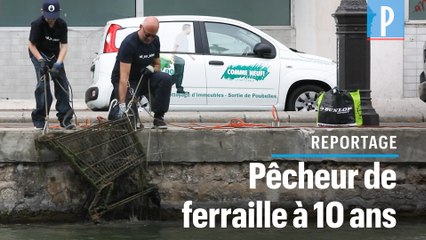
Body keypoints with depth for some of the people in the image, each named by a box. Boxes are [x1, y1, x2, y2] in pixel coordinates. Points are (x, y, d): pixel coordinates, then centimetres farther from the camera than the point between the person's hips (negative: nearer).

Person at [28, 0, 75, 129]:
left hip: (55, 54, 4)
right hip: (38, 53, -4)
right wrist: (40, 60, -28)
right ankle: (39, 119, -11)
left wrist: (58, 63, -27)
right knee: (43, 83, -17)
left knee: (62, 82, -3)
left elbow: (64, 46, -14)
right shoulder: (37, 24, -22)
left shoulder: (62, 25, -14)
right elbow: (32, 45, -16)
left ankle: (64, 118, 1)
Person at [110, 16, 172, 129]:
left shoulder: (155, 41, -1)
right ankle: (116, 108, 14)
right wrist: (122, 105, -38)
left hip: (144, 77, 6)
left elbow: (157, 64, 15)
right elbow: (124, 77, -31)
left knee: (166, 79, -25)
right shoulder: (129, 43, -24)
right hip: (129, 82, -6)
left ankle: (158, 117, -14)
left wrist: (152, 68, -14)